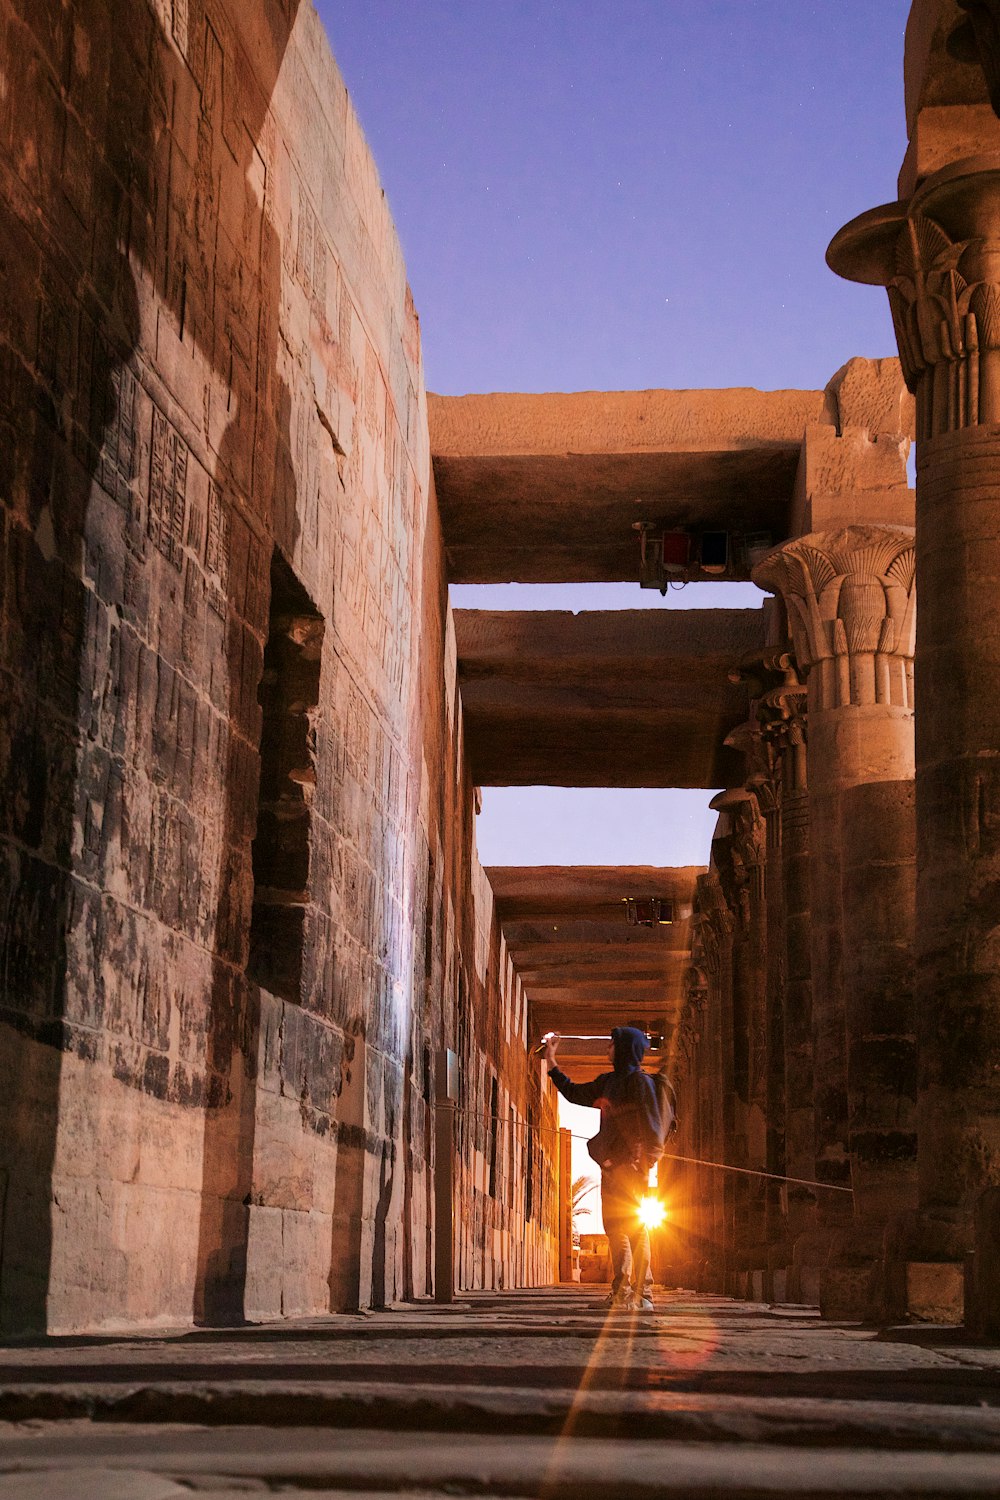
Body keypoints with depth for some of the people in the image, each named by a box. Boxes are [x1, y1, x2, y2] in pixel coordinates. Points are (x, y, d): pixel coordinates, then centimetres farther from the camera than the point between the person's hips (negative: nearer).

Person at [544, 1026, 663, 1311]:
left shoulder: (639, 1082, -7)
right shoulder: (608, 1082, 18)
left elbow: (652, 1128, -12)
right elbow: (574, 1093, 30)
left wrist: (642, 1165, -19)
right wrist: (551, 1063, 27)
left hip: (629, 1166, -9)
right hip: (610, 1166, 9)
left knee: (632, 1227, -11)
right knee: (614, 1227, 9)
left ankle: (641, 1294, -12)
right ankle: (621, 1292, 13)